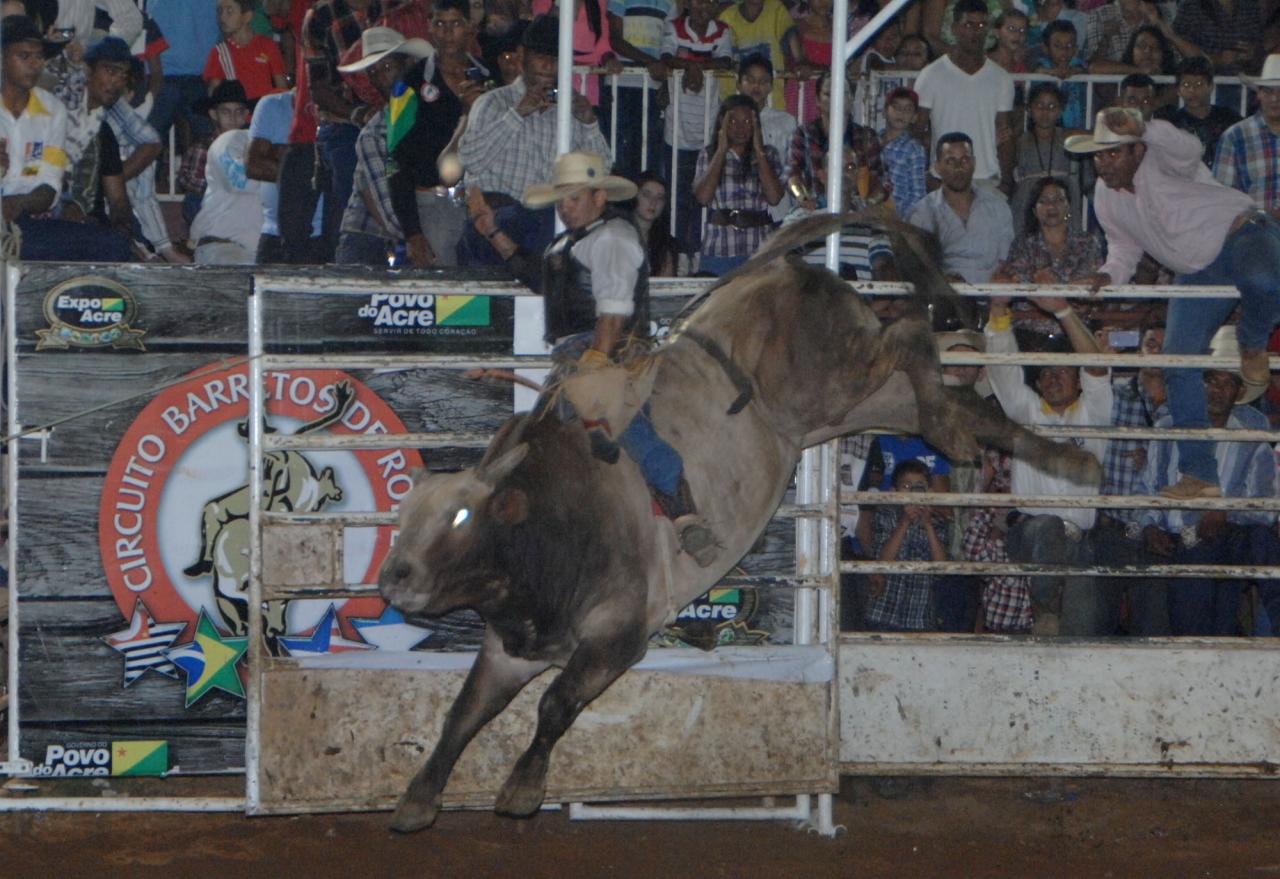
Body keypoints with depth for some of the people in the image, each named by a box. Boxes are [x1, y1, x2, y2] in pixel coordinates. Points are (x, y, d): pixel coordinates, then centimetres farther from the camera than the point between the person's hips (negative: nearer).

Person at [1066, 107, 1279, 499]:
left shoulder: (1161, 163, -17)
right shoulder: (1106, 198, 6)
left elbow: (1188, 149, -41)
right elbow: (1125, 247, 18)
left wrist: (1144, 128, -57)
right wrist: (1110, 273, -5)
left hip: (1241, 235, -7)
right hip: (1198, 273, 7)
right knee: (1179, 362, -7)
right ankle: (1199, 475, -3)